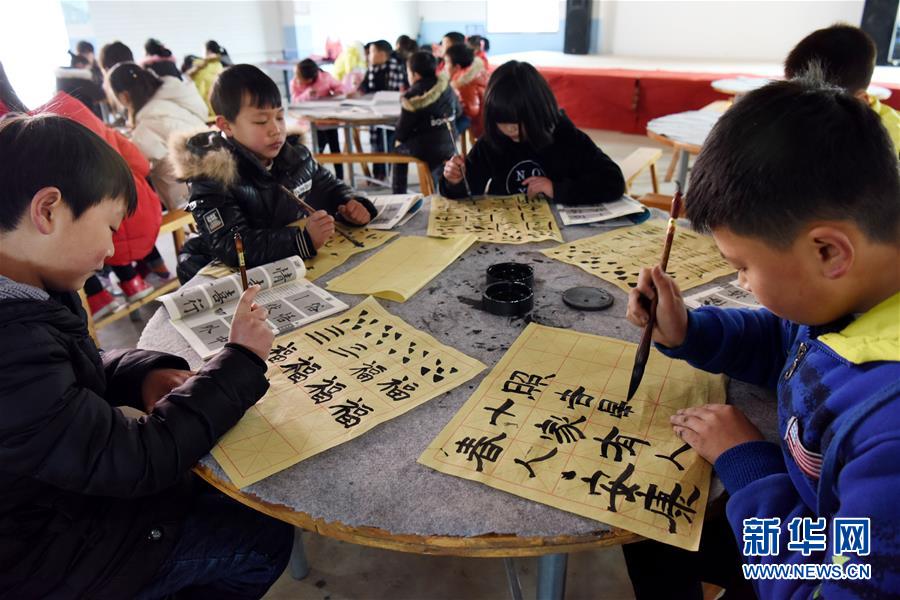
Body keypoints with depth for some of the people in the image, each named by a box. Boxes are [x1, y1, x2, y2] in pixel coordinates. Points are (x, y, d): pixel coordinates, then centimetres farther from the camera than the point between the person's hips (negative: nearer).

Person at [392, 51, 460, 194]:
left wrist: (399, 139, 12)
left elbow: (402, 130, -9)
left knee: (398, 150, 25)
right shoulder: (447, 87, -2)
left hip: (423, 149, -4)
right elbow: (457, 111, 14)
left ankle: (398, 194, 25)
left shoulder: (412, 97, -16)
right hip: (449, 144, 4)